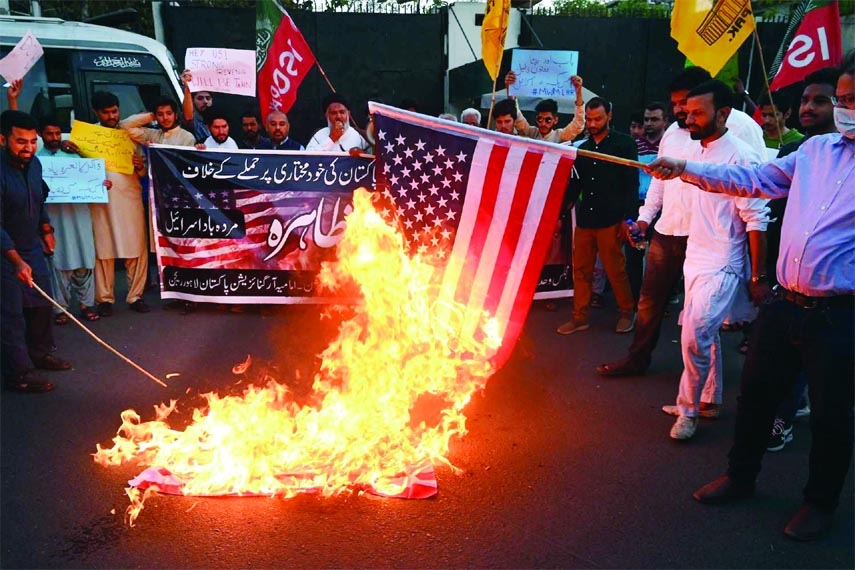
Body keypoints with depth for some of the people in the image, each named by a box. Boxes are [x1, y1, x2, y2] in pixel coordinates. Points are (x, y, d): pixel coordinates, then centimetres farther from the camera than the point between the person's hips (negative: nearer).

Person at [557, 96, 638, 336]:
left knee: (615, 270, 3)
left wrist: (626, 217, -12)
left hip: (610, 220, -5)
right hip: (584, 220, 5)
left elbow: (632, 184, -4)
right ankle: (580, 317, 17)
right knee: (581, 270, 8)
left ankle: (627, 312, 22)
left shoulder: (625, 144, 1)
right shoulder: (582, 149, 16)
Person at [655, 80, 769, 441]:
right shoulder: (696, 151, 7)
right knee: (706, 334, 16)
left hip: (722, 266, -7)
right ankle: (710, 400, 31)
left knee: (694, 335, -12)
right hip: (695, 259, 8)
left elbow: (756, 220, -15)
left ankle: (688, 409, 6)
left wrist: (759, 277, -14)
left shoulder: (741, 157, -15)